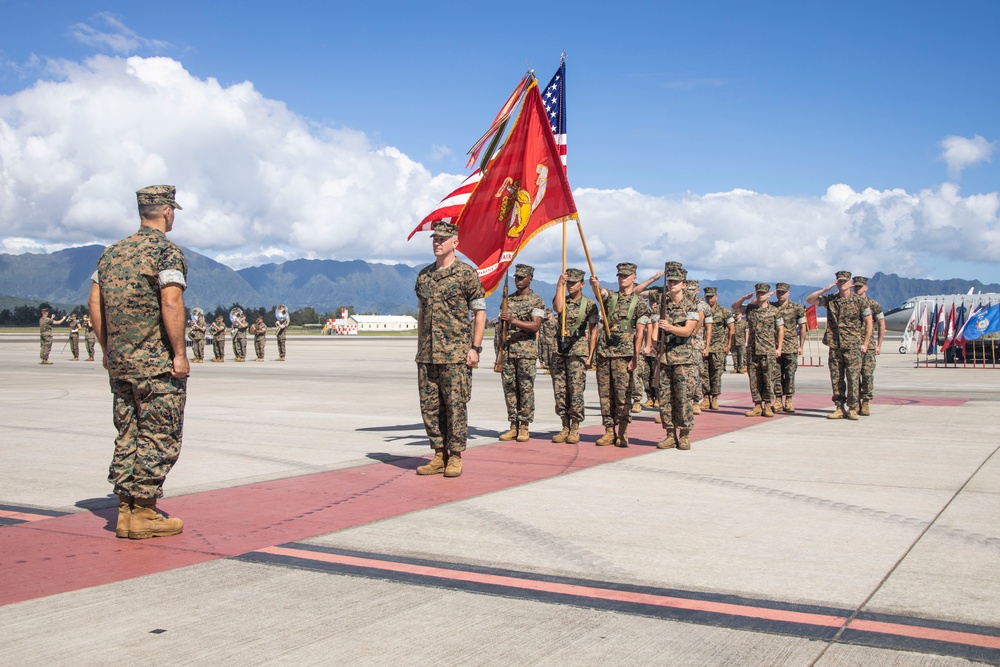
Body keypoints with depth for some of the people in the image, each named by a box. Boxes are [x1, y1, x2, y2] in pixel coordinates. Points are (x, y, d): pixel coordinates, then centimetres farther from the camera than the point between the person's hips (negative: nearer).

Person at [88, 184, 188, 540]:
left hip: (120, 362, 7)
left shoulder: (111, 252, 13)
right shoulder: (166, 251, -9)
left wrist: (108, 350, 17)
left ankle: (125, 511, 16)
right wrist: (180, 354, -15)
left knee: (128, 435, 13)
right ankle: (144, 515, 2)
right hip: (158, 363, -7)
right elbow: (171, 304, -19)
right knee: (158, 437, -1)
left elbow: (95, 303, 13)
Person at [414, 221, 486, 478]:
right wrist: (420, 347, 16)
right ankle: (439, 455, 16)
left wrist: (475, 347, -8)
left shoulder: (466, 273, -2)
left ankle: (455, 457, 6)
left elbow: (479, 312, -2)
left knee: (455, 405, -3)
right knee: (429, 405, 7)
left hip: (455, 354, -6)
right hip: (427, 355, 6)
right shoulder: (423, 275, 14)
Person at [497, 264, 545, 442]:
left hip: (527, 352, -5)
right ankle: (513, 426, 10)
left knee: (526, 389, -3)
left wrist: (513, 320, -22)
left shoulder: (537, 301, -1)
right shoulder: (508, 300, 15)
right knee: (509, 388, 5)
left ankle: (524, 428, 2)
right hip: (508, 351, 5)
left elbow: (535, 326, -13)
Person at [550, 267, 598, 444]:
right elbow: (558, 308, -12)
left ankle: (575, 429, 0)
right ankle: (565, 427, 12)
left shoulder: (589, 304, 2)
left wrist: (591, 355, -6)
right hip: (559, 349, 4)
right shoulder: (561, 299, 12)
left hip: (578, 350, -4)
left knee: (576, 389, -7)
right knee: (559, 389, 3)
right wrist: (560, 285, -10)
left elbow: (593, 331, 1)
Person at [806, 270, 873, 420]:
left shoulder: (860, 301, 1)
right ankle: (839, 408, 12)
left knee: (853, 378, -5)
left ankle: (852, 409, 1)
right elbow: (809, 300, 2)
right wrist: (825, 289, -7)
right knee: (836, 379, 5)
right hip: (835, 346, 3)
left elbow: (868, 323, 3)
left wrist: (865, 343, -2)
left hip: (853, 346, -3)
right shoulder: (829, 300, 8)